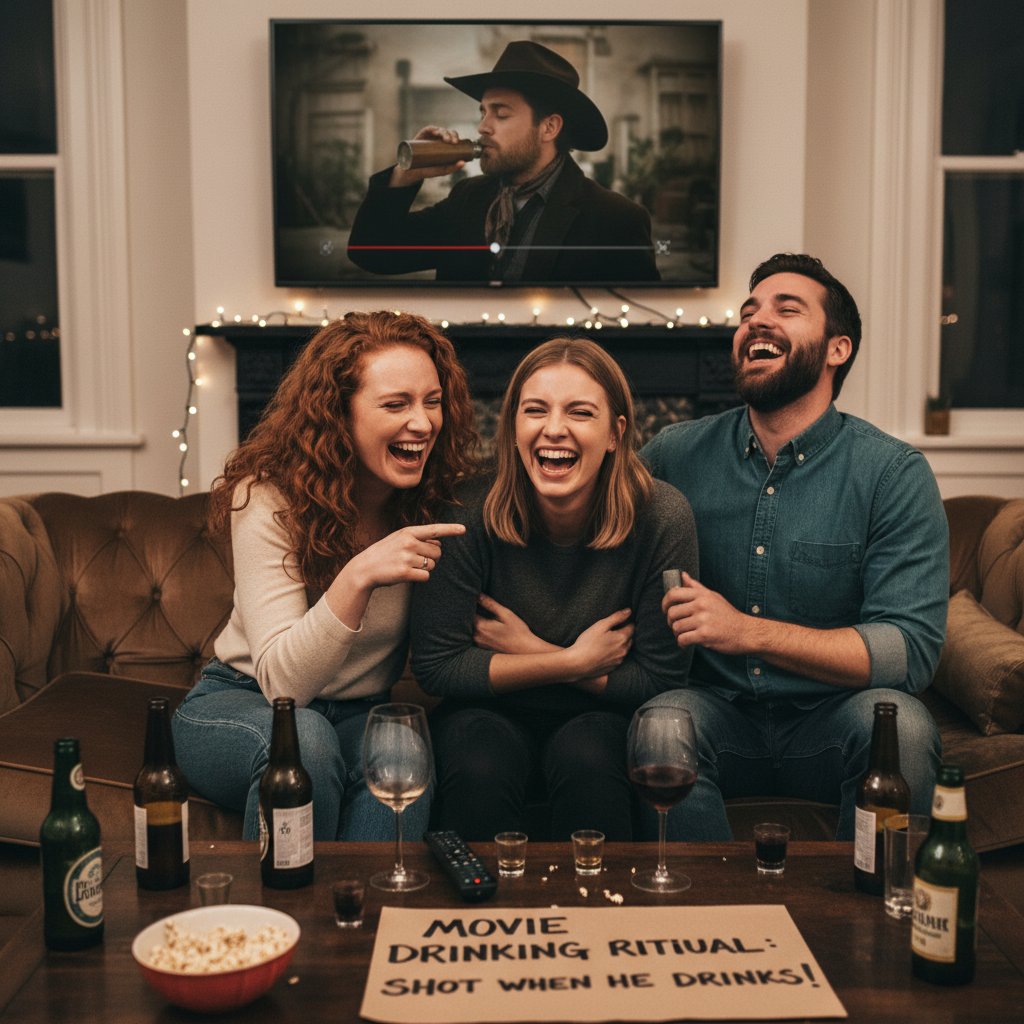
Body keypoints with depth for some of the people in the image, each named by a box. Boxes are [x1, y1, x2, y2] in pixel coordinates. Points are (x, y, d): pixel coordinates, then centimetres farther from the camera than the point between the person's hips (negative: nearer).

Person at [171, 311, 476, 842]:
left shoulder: (437, 507, -6)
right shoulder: (268, 500, -18)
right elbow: (281, 682, -26)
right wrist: (358, 576, -40)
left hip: (361, 716, 3)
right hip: (237, 701, -2)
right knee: (303, 738, -36)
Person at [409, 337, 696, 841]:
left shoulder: (661, 517, -16)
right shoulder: (472, 513, -17)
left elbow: (660, 679, -11)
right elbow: (434, 665, -14)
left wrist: (531, 652, -16)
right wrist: (574, 661, -17)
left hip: (602, 717, 1)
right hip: (490, 714, 0)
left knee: (586, 759, -31)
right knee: (479, 766, -31)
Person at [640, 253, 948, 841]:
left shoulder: (895, 473, -5)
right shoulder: (677, 453, 3)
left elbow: (912, 649, -12)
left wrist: (747, 631, -21)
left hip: (831, 727, 0)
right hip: (719, 713, 1)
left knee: (897, 720, -31)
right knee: (662, 721, -30)